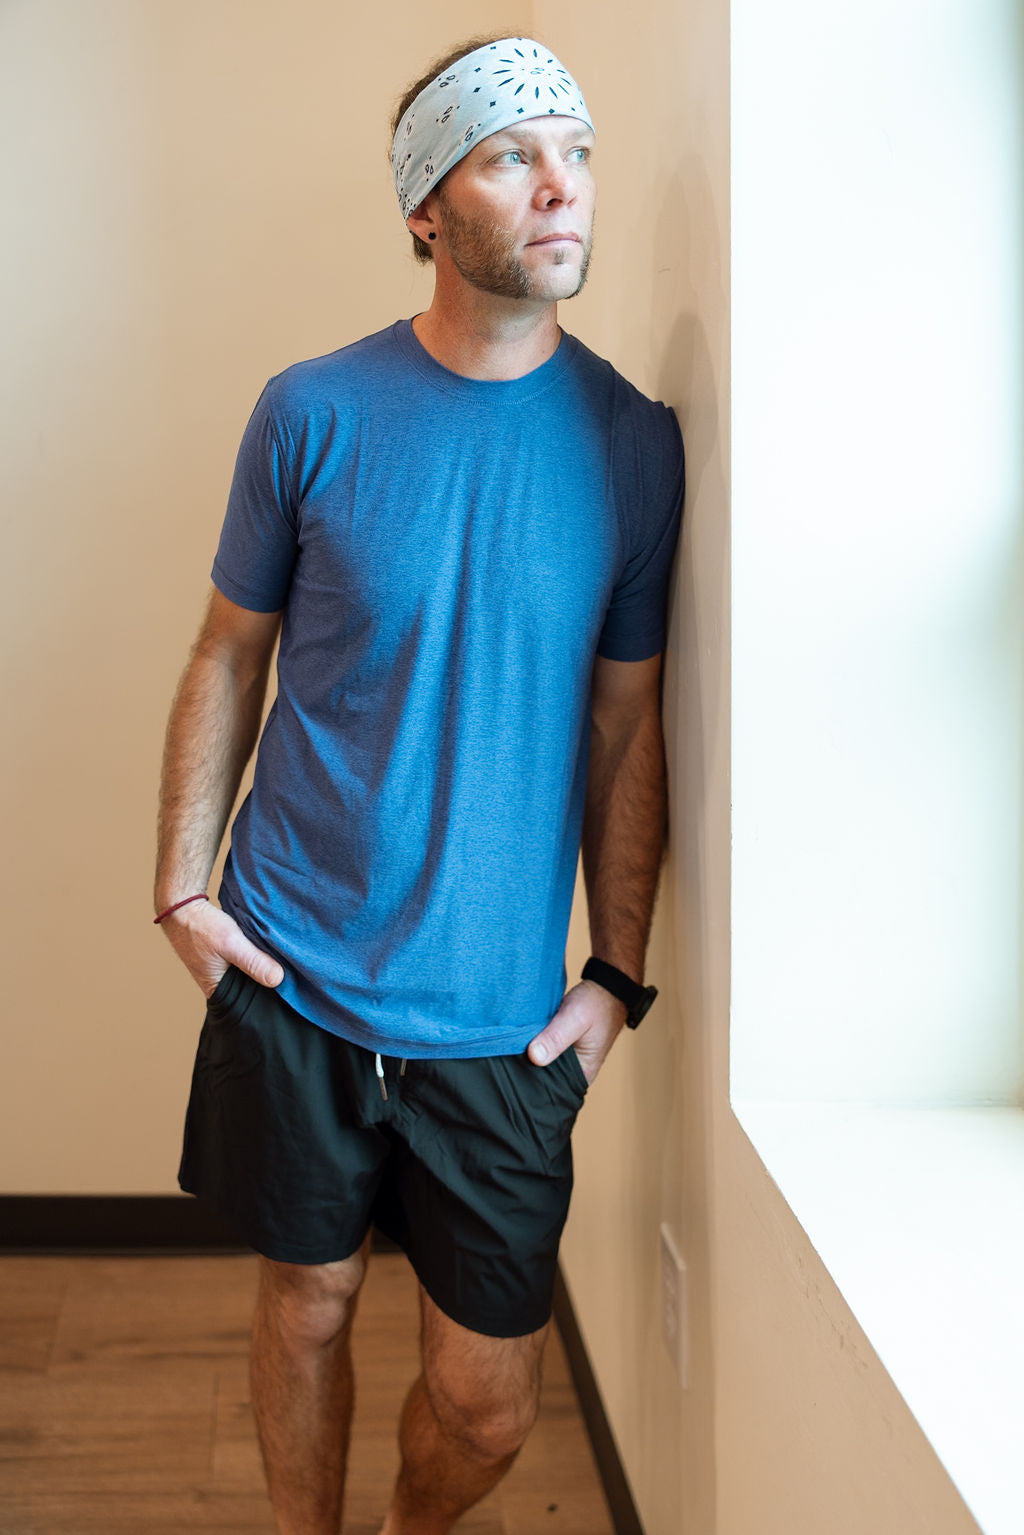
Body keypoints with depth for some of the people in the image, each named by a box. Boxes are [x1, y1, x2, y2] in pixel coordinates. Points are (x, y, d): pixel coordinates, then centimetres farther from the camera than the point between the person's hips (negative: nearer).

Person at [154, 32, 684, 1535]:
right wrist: (183, 889, 0)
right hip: (297, 975, 0)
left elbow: (627, 726, 3)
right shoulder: (313, 414, -4)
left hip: (500, 1015, 1)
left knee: (487, 1405, 6)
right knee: (306, 1296, 16)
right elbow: (230, 657, 5)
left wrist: (619, 974, 1)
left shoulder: (633, 442, -2)